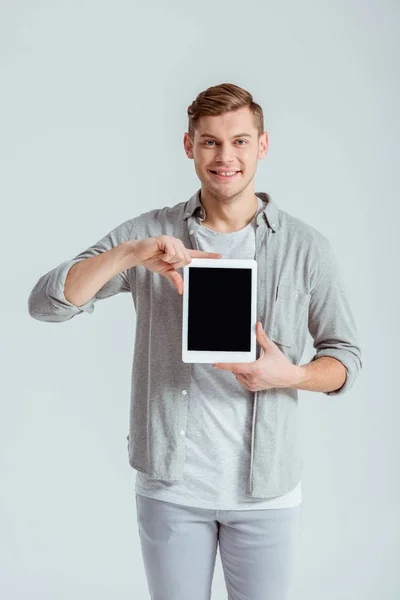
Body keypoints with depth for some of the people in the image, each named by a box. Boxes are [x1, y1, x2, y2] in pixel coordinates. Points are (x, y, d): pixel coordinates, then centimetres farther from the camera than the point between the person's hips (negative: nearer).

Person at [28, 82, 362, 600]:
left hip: (266, 487, 0)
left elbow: (345, 355, 5)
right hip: (169, 484, 0)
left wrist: (291, 375, -17)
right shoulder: (149, 235, -2)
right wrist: (128, 254, -24)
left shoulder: (306, 248, -2)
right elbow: (45, 304, -9)